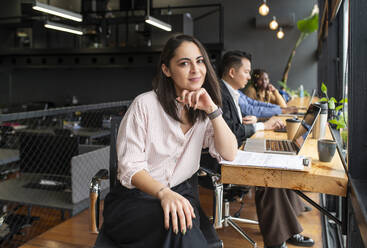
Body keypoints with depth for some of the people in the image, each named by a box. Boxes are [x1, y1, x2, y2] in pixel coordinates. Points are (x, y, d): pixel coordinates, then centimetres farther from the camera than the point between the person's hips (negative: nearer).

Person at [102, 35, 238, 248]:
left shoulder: (203, 110, 5)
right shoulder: (145, 104, -10)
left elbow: (229, 154, -4)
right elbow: (130, 167, -14)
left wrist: (212, 110, -16)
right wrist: (163, 193, -32)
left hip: (179, 193, 4)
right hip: (133, 198, -3)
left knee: (186, 228, -29)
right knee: (175, 223, -33)